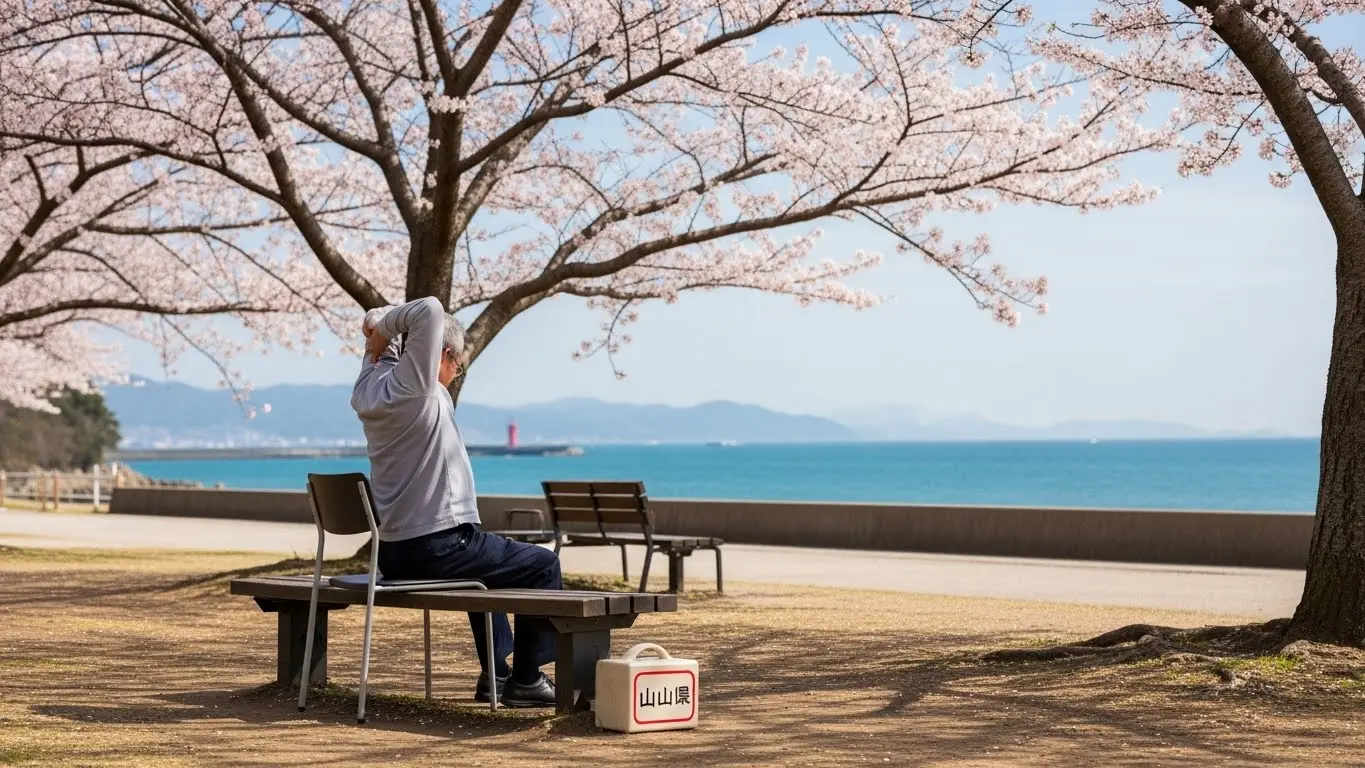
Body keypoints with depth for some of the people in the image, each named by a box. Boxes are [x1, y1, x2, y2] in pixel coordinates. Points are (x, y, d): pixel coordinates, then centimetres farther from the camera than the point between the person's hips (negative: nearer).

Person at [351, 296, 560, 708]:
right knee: (543, 565, 6)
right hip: (436, 548, -9)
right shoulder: (416, 389, -18)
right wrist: (384, 326, -13)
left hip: (392, 553, 9)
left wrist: (380, 331, 3)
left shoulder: (370, 388, 7)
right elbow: (429, 310, -27)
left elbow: (378, 321, 24)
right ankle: (526, 679, 9)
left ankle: (496, 672, 36)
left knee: (485, 559, 36)